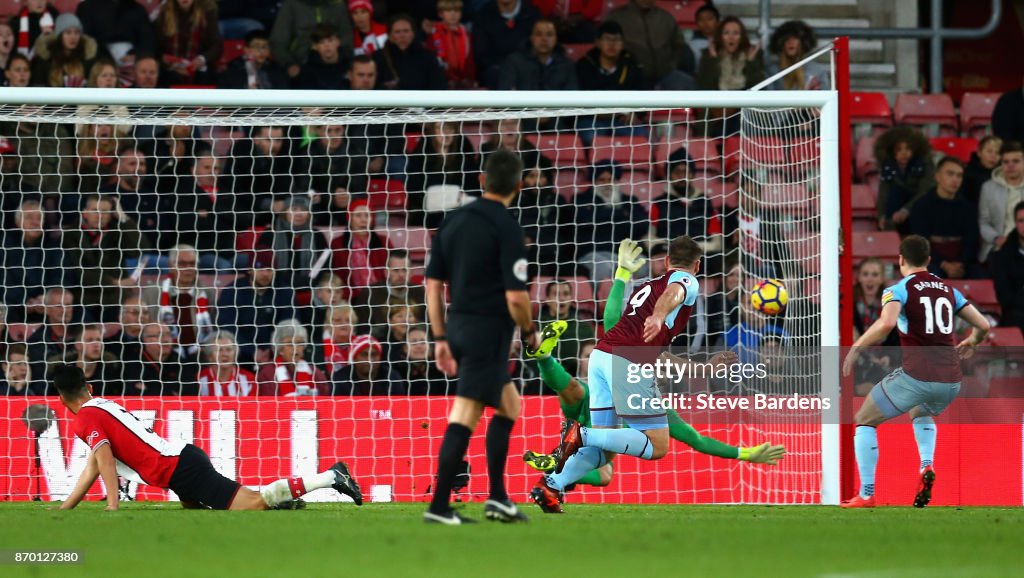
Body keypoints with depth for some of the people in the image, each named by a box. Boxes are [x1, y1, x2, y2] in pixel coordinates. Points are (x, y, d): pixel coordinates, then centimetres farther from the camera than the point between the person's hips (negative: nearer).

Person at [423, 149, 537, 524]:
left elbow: (433, 284, 10)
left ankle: (497, 498, 15)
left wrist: (441, 339, 14)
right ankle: (439, 505, -7)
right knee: (464, 418, -6)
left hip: (458, 325, 8)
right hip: (489, 331, -8)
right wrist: (530, 333, 1)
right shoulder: (507, 229, -13)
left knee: (509, 405, 18)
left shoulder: (453, 221, 8)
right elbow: (516, 296, -17)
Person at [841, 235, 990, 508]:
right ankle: (927, 466, 11)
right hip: (951, 380, 5)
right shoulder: (948, 290, 15)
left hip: (916, 377, -5)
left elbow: (886, 323, -21)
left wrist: (857, 347, -9)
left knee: (865, 421, 15)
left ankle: (866, 494, 4)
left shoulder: (899, 290, -1)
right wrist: (970, 343, 38)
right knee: (921, 414, 38)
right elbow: (983, 326, 16)